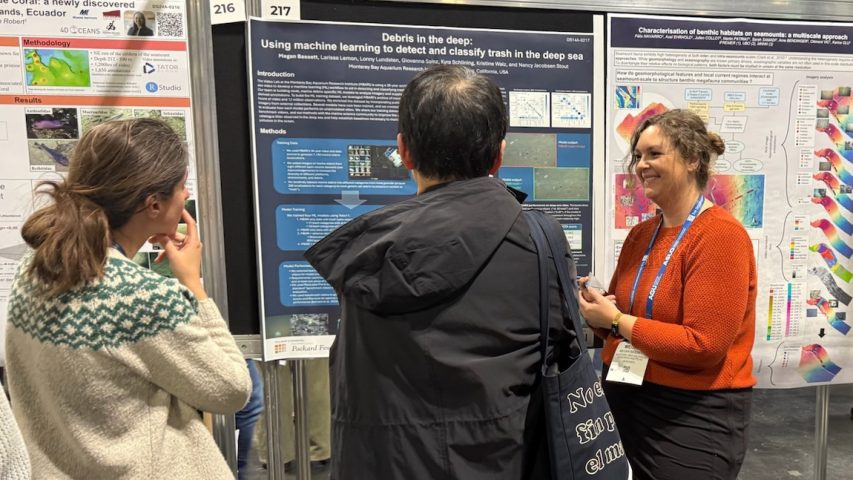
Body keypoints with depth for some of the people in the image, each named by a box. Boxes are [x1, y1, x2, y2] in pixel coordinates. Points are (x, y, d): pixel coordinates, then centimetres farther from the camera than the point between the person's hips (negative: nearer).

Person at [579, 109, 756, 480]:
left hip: (695, 415, -7)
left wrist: (617, 321, -20)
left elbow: (704, 345, -22)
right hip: (625, 399, 7)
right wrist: (593, 305, -8)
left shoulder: (720, 235, -16)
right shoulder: (640, 234, 6)